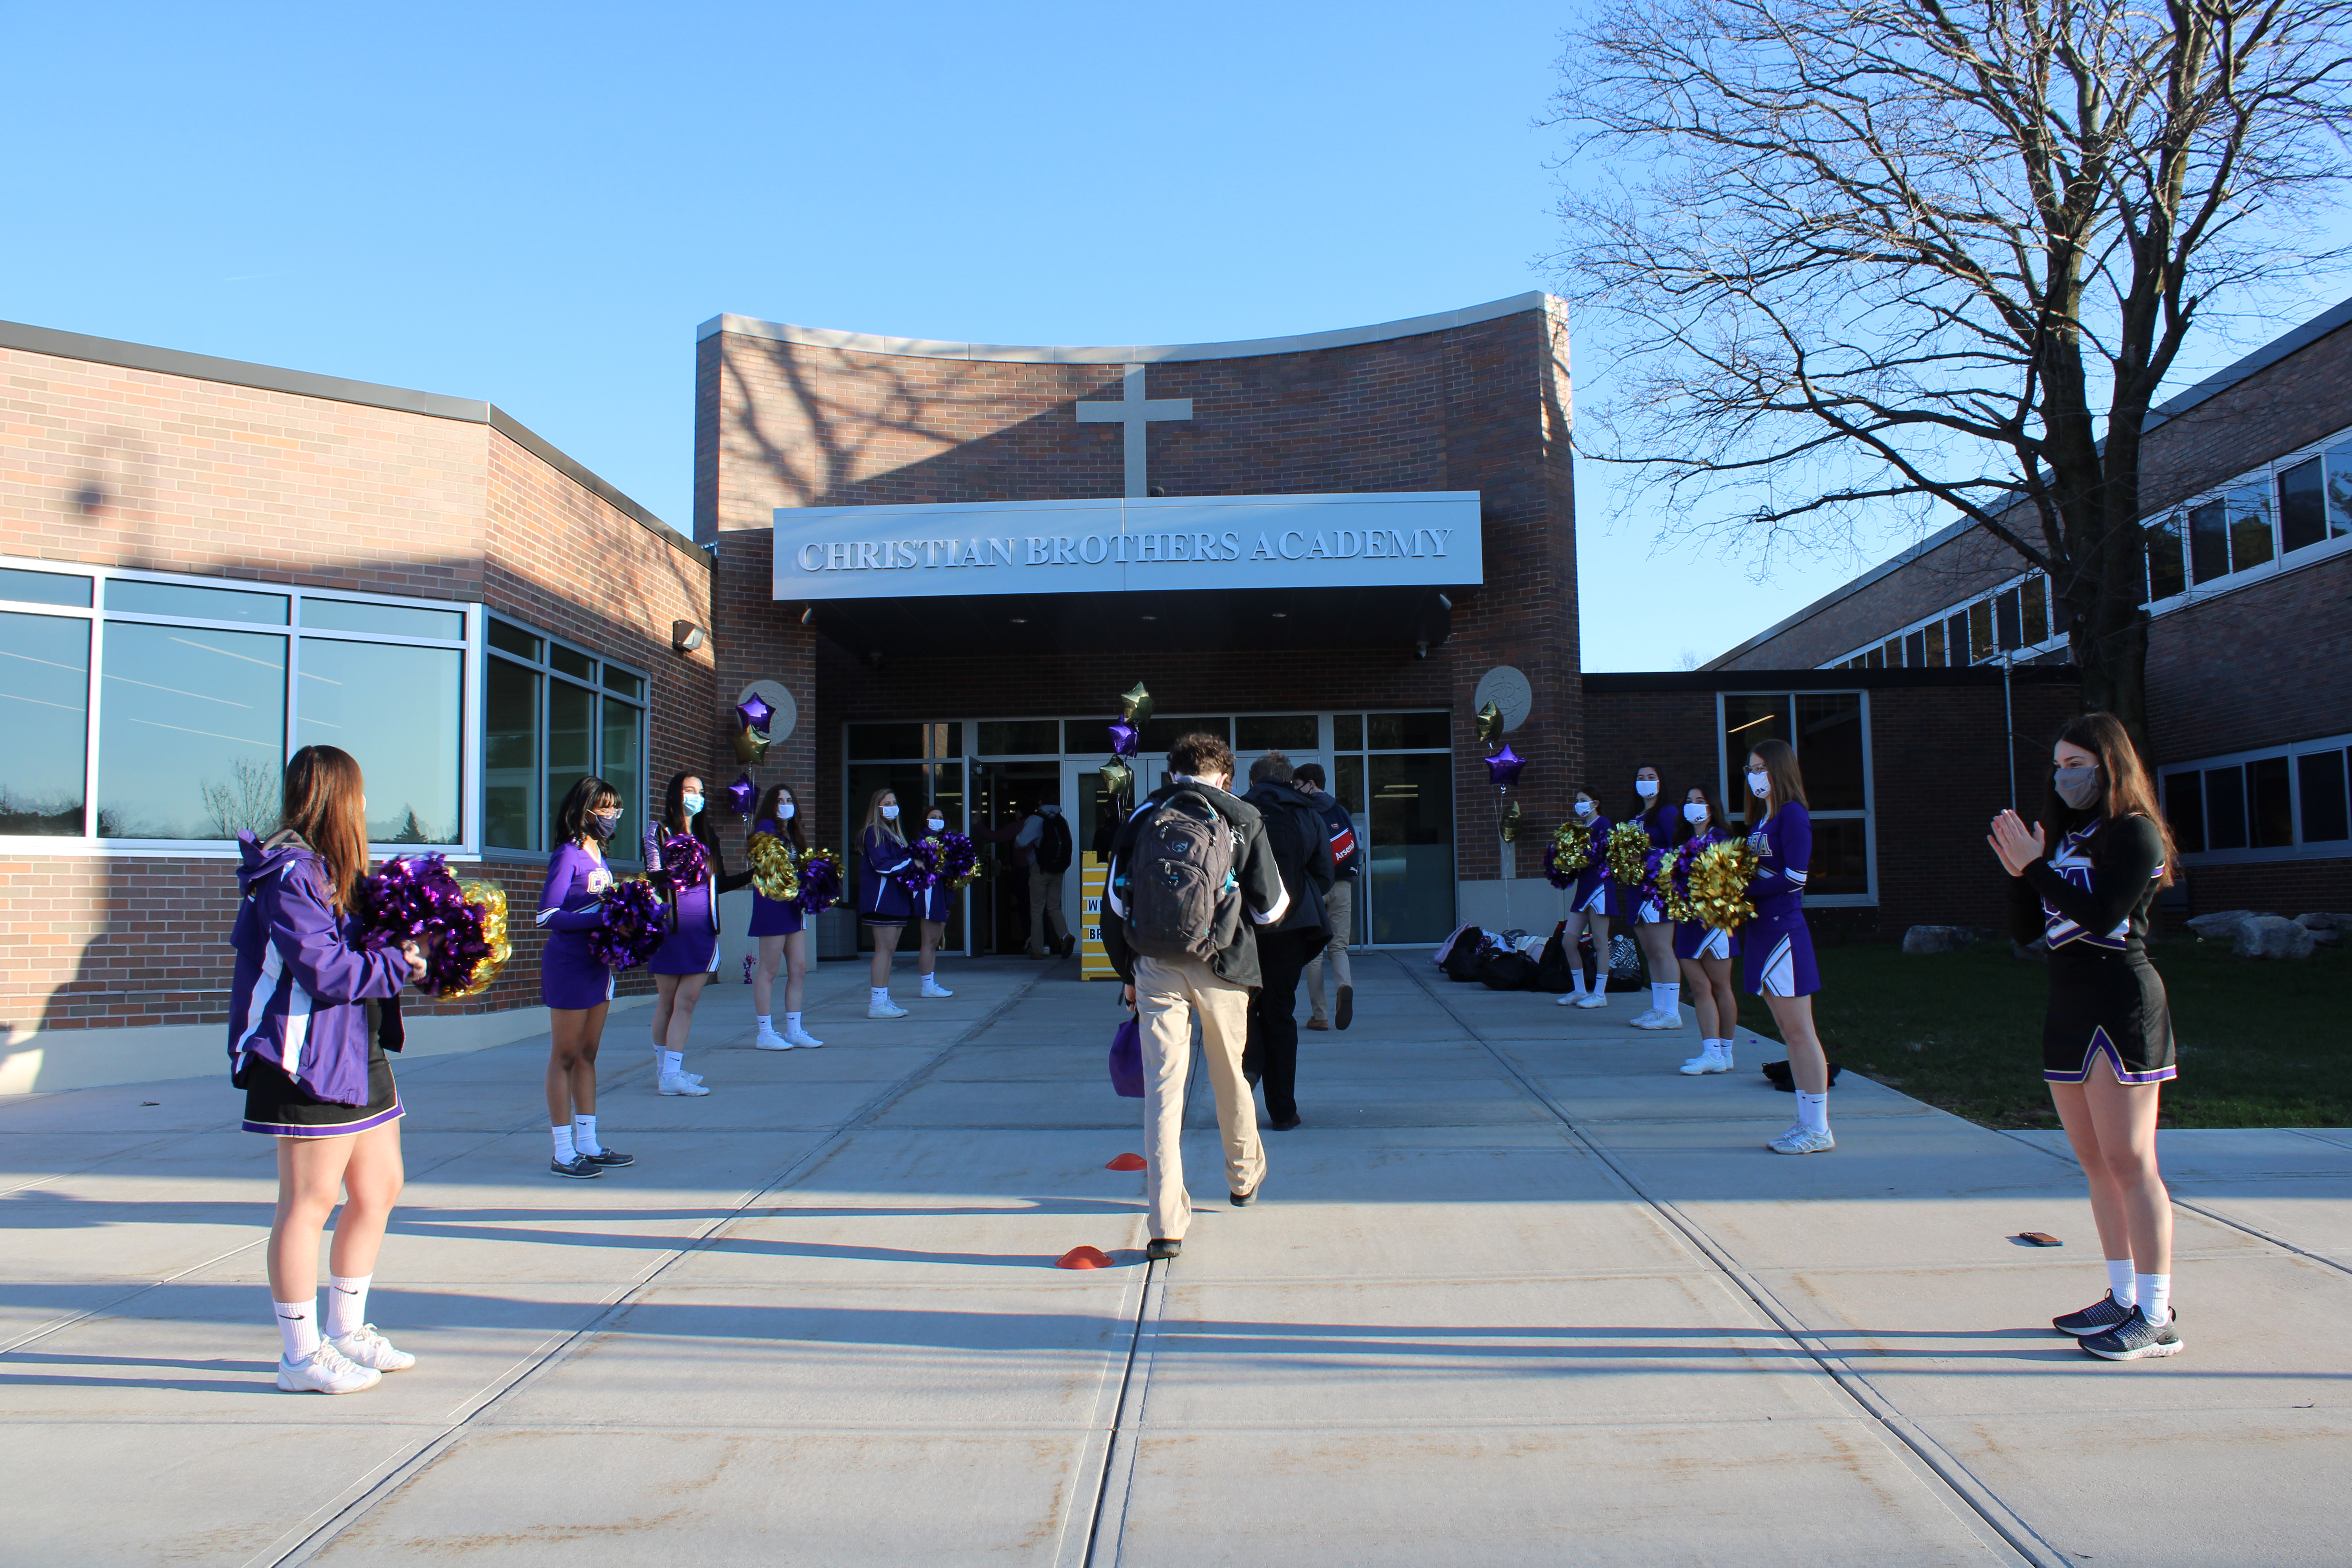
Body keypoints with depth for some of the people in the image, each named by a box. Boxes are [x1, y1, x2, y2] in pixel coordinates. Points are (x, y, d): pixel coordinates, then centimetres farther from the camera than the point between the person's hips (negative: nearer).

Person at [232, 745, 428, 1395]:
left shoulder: (326, 870, 15)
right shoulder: (289, 873, -17)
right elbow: (325, 968, -23)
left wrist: (401, 946, 1)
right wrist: (399, 965, -12)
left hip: (358, 1054, 10)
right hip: (309, 1059, -10)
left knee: (379, 1189, 15)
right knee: (309, 1201, 0)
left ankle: (346, 1332, 29)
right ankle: (301, 1355, 12)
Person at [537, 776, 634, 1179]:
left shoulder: (598, 856, 12)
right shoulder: (568, 856, -12)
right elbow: (548, 916, -18)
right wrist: (600, 918, -23)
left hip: (598, 964, 8)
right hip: (568, 967, -8)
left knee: (587, 1055, 13)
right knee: (565, 1058, 0)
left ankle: (589, 1144, 20)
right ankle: (564, 1152, 7)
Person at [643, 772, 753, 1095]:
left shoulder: (708, 835, 16)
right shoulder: (659, 831, 3)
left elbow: (719, 883, 18)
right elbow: (654, 877, -8)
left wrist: (753, 874, 10)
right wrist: (672, 873, -28)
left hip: (703, 929, 4)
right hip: (671, 928, -4)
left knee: (687, 1000, -2)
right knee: (667, 1001, 3)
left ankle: (671, 1072, 1)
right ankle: (666, 1072, 7)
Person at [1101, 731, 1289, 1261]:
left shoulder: (1142, 819, 7)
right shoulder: (1242, 819, 2)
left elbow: (1114, 904, 7)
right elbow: (1271, 907, 4)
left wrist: (1129, 974, 17)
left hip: (1154, 967, 0)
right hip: (1219, 968, 0)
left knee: (1162, 1085, 1)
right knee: (1230, 1076, 19)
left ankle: (1167, 1222, -4)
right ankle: (1244, 1177, 42)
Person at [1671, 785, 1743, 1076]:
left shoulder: (1720, 837, -4)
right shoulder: (1683, 841, 16)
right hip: (1688, 920, 6)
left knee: (1720, 986, 3)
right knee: (1699, 987, 1)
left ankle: (1724, 1052, 9)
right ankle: (1711, 1053, 2)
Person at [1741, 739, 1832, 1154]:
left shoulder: (1792, 814, -10)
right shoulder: (1761, 818, 16)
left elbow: (1793, 877, -17)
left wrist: (1744, 888, -12)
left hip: (1784, 929, -9)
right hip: (1762, 929, 9)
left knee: (1799, 1031, -3)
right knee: (1790, 1033, 12)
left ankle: (1818, 1131, 3)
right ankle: (1808, 1123, 18)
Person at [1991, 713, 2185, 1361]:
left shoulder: (2134, 834, -7)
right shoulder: (2067, 838, 15)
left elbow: (2103, 915, -21)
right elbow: (2025, 929, 12)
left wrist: (2037, 867, -17)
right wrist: (2018, 873, -3)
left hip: (2120, 1009, -8)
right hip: (2069, 1011, 8)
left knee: (2129, 1163, -8)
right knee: (2097, 1165, 11)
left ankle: (2157, 1319, -4)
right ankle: (2124, 1299, 20)